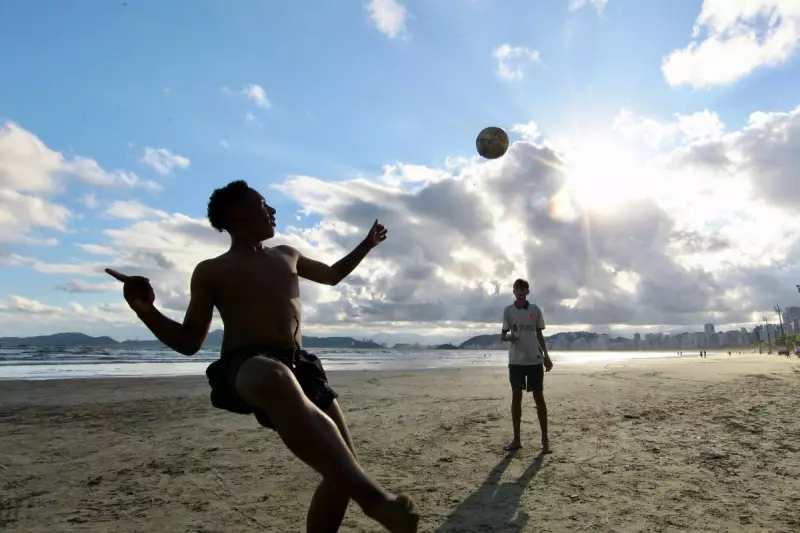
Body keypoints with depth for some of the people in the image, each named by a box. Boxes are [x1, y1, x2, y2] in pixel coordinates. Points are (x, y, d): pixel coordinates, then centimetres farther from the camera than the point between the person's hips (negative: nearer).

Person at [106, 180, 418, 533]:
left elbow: (332, 275, 40)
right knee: (274, 378, -45)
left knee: (343, 466, -4)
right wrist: (146, 311, -9)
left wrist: (368, 244, 43)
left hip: (298, 365, 6)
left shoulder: (286, 256, 24)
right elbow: (189, 342, 8)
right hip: (244, 368, -6)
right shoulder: (211, 272, 9)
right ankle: (370, 496, -47)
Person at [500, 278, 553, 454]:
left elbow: (539, 334, 10)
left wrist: (546, 356, 4)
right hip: (515, 360, 0)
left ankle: (545, 439, 11)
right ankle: (516, 439, 12)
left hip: (535, 359, 0)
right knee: (516, 397, 4)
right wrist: (508, 337, -19)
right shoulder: (508, 311, 3)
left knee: (539, 397, 2)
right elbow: (503, 335, 5)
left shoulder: (535, 310, 4)